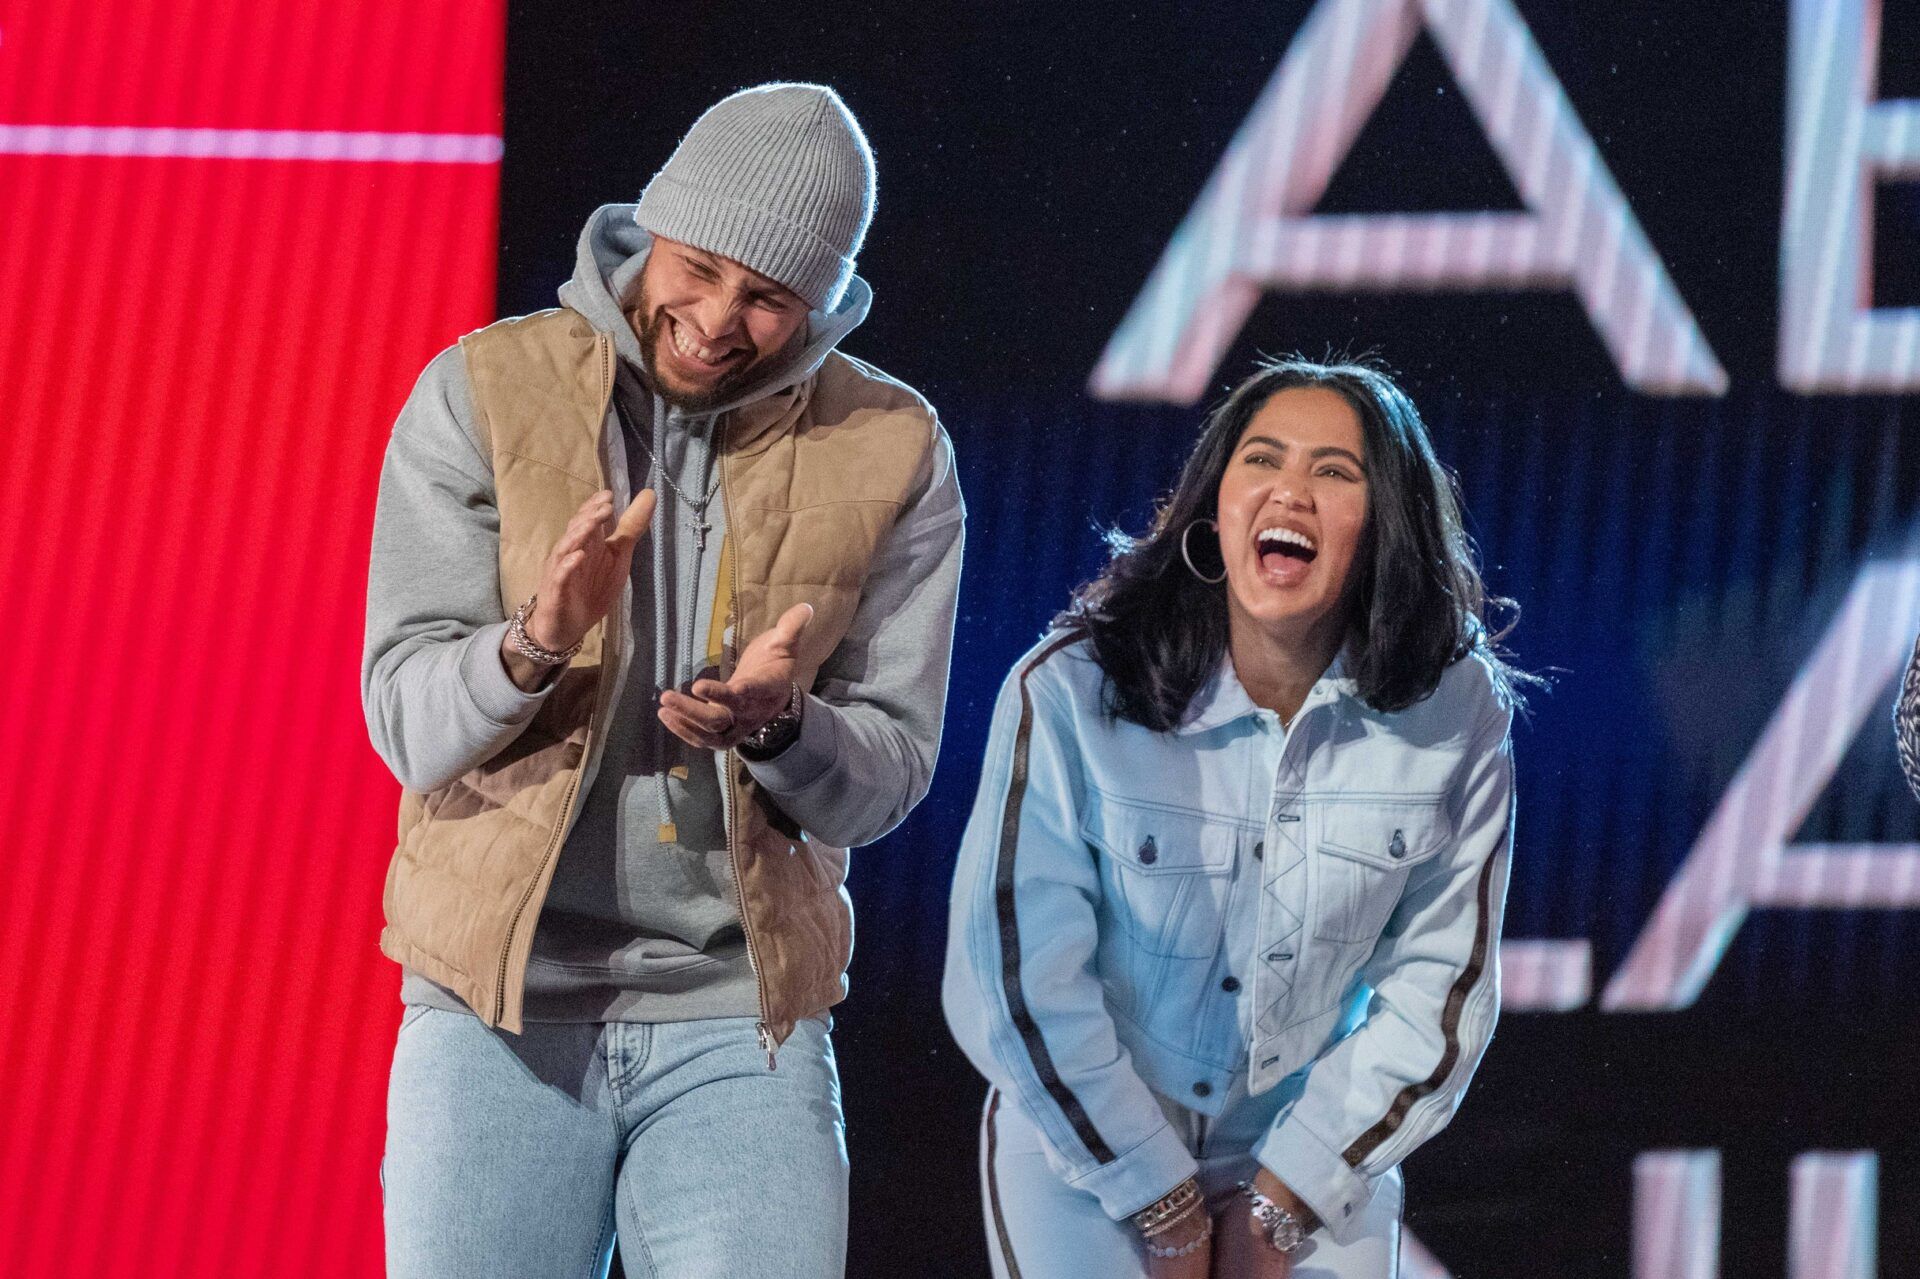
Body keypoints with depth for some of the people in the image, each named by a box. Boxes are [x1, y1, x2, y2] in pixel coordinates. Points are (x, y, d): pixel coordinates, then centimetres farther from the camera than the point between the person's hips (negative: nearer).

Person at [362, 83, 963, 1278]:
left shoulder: (892, 452, 1)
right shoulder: (486, 391, -2)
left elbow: (890, 770, 0)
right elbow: (409, 720, -7)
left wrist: (776, 727, -23)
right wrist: (534, 647, -28)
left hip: (741, 1015, 1)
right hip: (501, 1002, -1)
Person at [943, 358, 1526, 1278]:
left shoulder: (1455, 720, -11)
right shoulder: (1070, 697, -18)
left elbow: (1435, 991, -6)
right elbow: (1017, 980, -15)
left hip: (1320, 1175, 2)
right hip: (1081, 1159, -2)